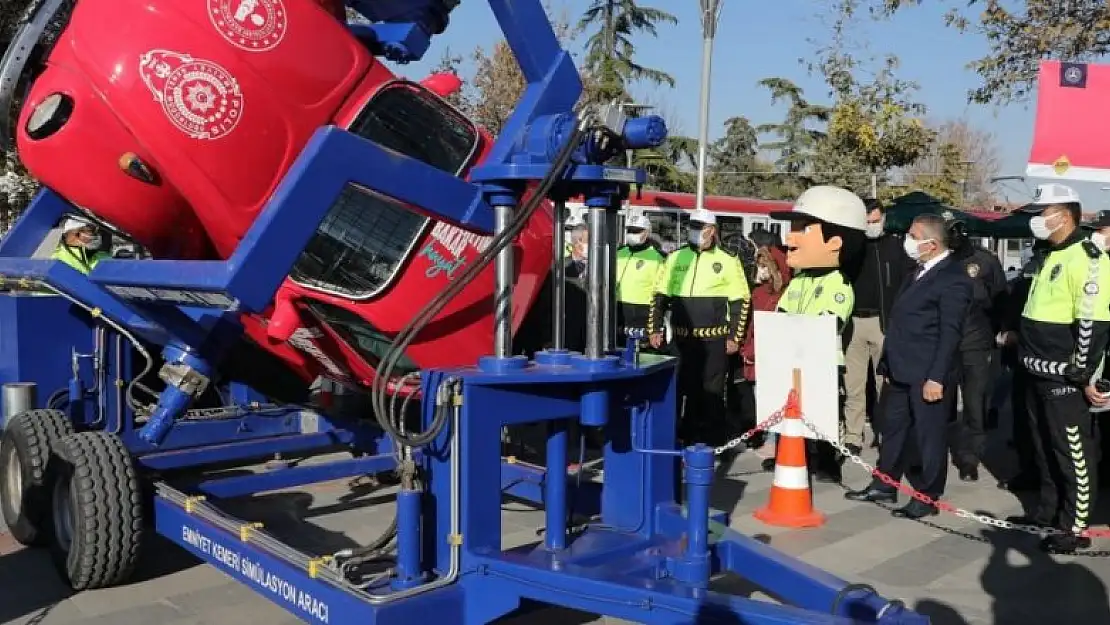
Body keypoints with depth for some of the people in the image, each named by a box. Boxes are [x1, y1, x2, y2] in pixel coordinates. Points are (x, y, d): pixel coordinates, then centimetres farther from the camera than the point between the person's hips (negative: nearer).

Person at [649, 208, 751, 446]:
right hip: (682, 338, 3)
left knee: (712, 391, 3)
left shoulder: (727, 262, 0)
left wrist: (734, 337, -5)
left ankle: (713, 440, 13)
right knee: (686, 388, 9)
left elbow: (741, 301, 0)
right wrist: (655, 329, 6)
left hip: (714, 340, -3)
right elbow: (660, 296, 12)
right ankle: (688, 436, 21)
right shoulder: (675, 258, 8)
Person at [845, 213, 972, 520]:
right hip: (900, 371, 9)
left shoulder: (953, 278, -13)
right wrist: (888, 365, 16)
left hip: (927, 375, -9)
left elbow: (950, 332, -18)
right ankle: (884, 486, 29)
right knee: (892, 428, 16)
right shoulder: (920, 270, 15)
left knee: (929, 436, 4)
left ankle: (927, 497, 16)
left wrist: (936, 377, -21)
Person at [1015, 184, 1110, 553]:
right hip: (1040, 374, 10)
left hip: (1066, 379, -10)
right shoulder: (1051, 257, 15)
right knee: (1045, 449, 18)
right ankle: (1049, 512, 31)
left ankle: (1076, 528, 8)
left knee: (1073, 454, -1)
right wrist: (1020, 336, 23)